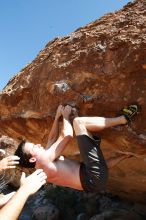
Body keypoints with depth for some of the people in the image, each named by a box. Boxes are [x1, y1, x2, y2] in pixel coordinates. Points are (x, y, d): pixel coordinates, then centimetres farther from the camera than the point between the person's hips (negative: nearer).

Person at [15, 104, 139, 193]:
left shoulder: (45, 158, 17)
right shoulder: (43, 160, -13)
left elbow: (52, 138, 27)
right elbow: (67, 135, -15)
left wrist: (57, 117, 20)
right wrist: (66, 116, 2)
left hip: (92, 180, 10)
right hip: (94, 178, -10)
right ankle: (123, 118, -8)